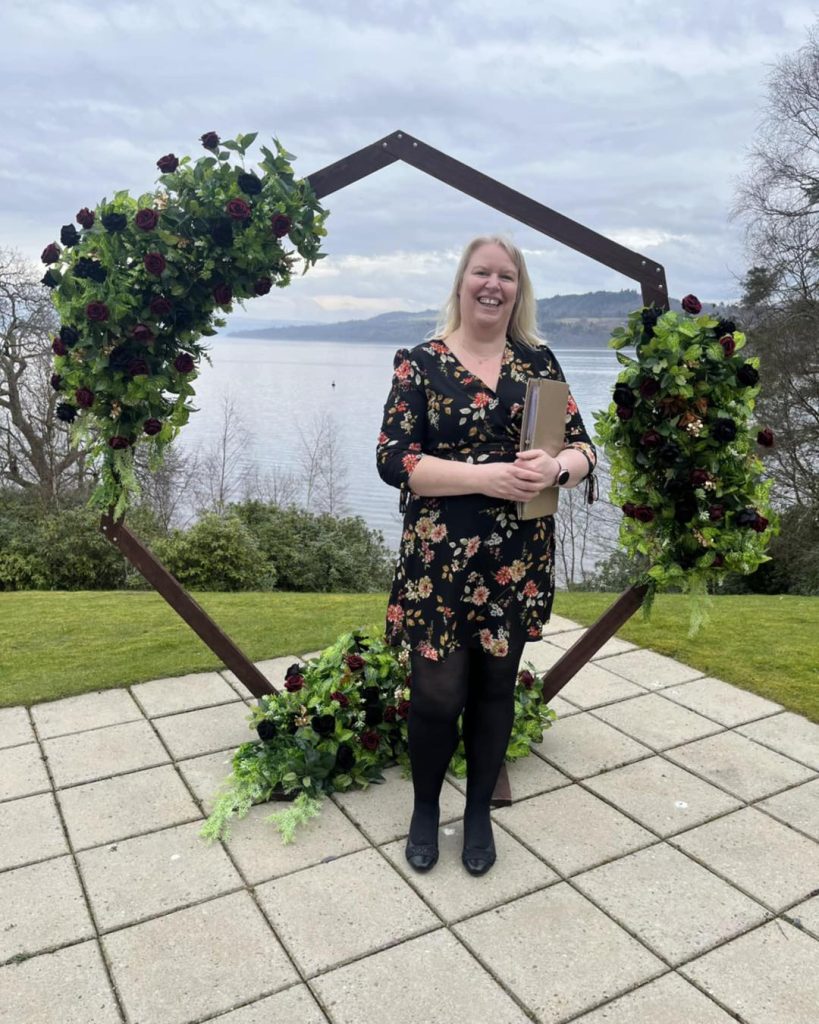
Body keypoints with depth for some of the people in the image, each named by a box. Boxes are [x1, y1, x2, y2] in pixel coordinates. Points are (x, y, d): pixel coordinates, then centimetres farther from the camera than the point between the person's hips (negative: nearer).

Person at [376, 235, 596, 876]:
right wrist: (486, 475, -21)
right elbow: (393, 460, -10)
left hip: (518, 563, 3)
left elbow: (582, 449, 6)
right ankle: (425, 809, 32)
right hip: (440, 562, -2)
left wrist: (556, 468, -18)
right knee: (437, 695, 2)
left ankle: (480, 812, 36)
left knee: (496, 689, 13)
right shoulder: (420, 362, -2)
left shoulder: (538, 361, 7)